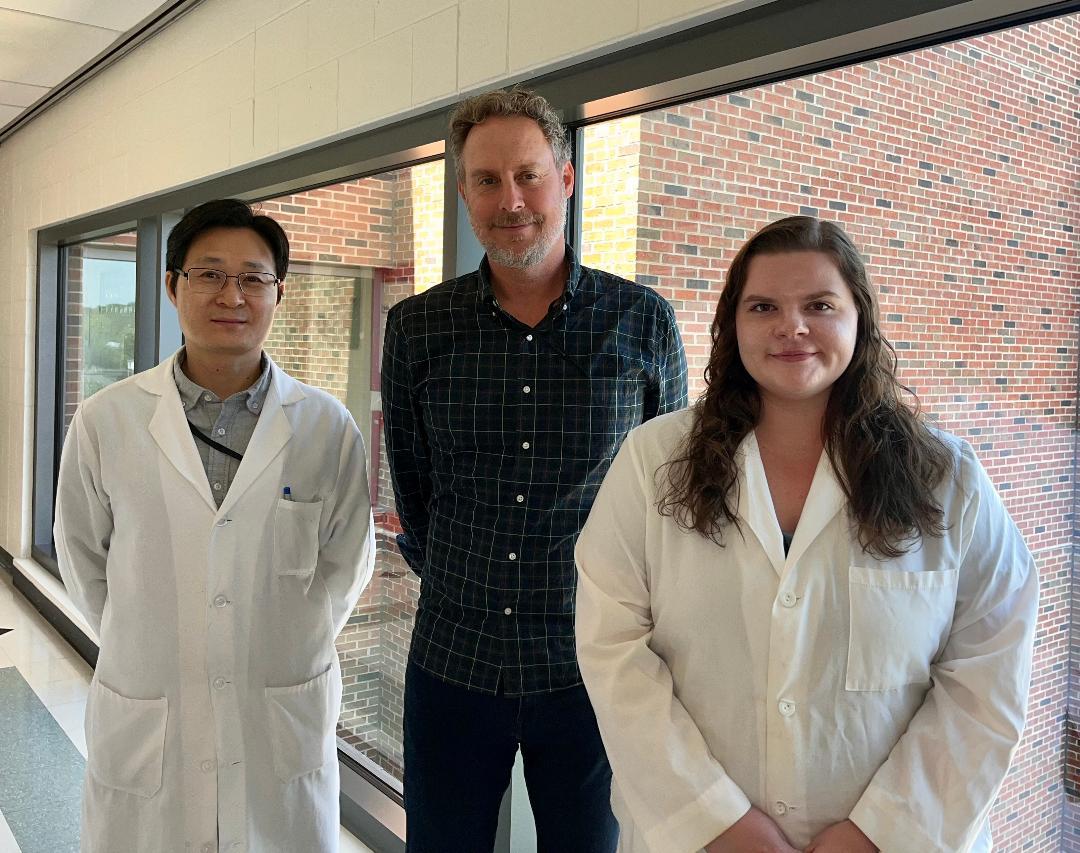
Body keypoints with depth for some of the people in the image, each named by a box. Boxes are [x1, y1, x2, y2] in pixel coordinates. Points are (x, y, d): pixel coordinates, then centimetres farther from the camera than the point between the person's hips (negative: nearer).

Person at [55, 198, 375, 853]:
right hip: (144, 736, 0)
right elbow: (84, 560, 7)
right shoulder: (105, 423, -5)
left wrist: (284, 651, 8)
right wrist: (147, 649, 11)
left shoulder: (328, 428, -5)